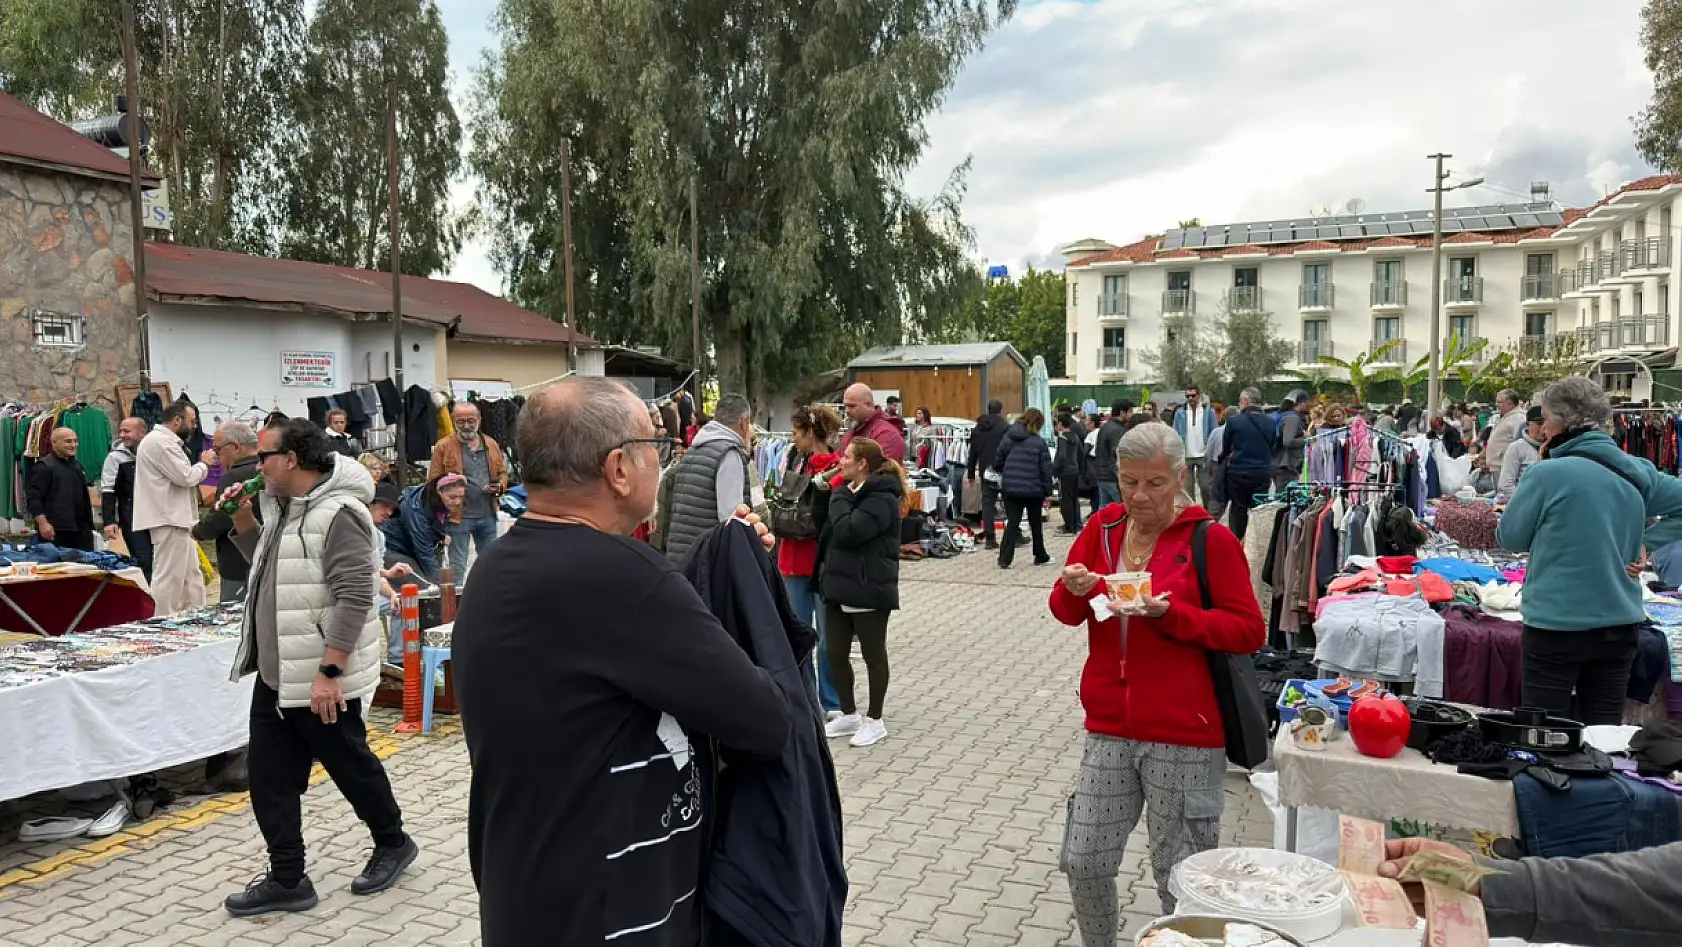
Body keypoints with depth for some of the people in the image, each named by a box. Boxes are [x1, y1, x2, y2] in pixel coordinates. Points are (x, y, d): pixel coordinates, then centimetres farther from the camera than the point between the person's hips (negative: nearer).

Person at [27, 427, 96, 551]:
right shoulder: (44, 467, -7)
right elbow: (32, 497, -14)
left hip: (81, 530, 8)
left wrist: (89, 523, 26)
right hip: (55, 531, -8)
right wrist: (42, 523, -22)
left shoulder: (77, 465, 19)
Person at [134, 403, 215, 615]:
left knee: (191, 575, 14)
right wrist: (204, 463, -4)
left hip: (176, 518, 11)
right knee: (169, 577, -5)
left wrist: (201, 466, 10)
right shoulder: (160, 441, -16)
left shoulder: (164, 440, 18)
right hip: (169, 520, -11)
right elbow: (186, 477, -19)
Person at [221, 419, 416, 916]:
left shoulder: (337, 513, -20)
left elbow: (354, 597, -25)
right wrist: (242, 520, 10)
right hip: (275, 674, 9)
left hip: (320, 679, -9)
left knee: (352, 767, 9)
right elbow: (270, 567, 26)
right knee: (269, 777, 11)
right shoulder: (284, 508, 11)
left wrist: (329, 671, -27)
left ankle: (392, 843, 30)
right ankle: (287, 880, 21)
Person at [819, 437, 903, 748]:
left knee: (873, 655, 5)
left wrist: (839, 497, -13)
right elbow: (829, 532, 19)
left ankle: (874, 720, 18)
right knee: (835, 653, 11)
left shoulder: (882, 499, -16)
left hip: (869, 589, -9)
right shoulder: (849, 490, 15)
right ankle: (849, 714, 26)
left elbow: (847, 530, -26)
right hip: (839, 586, 9)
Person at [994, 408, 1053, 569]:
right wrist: (1048, 490, 0)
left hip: (1010, 488, 2)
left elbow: (998, 461, 4)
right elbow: (1046, 469, -7)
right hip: (1034, 489, -2)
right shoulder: (1039, 442, -7)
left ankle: (1005, 558, -8)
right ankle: (1040, 556, 29)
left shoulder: (1008, 438, 1)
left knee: (1012, 523, 3)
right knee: (1036, 523, 16)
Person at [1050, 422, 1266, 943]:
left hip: (1184, 737, -4)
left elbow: (1250, 631, -9)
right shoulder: (1103, 527, 5)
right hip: (1108, 729, 4)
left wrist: (1172, 614, -21)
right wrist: (1074, 589, -14)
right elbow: (1065, 612, 9)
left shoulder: (1211, 539, -8)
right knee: (1083, 861, 10)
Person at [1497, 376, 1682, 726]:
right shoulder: (1636, 471, 3)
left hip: (1557, 624, -6)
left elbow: (1510, 538, -5)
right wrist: (1643, 545, 9)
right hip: (1620, 622, 6)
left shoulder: (1547, 473, -15)